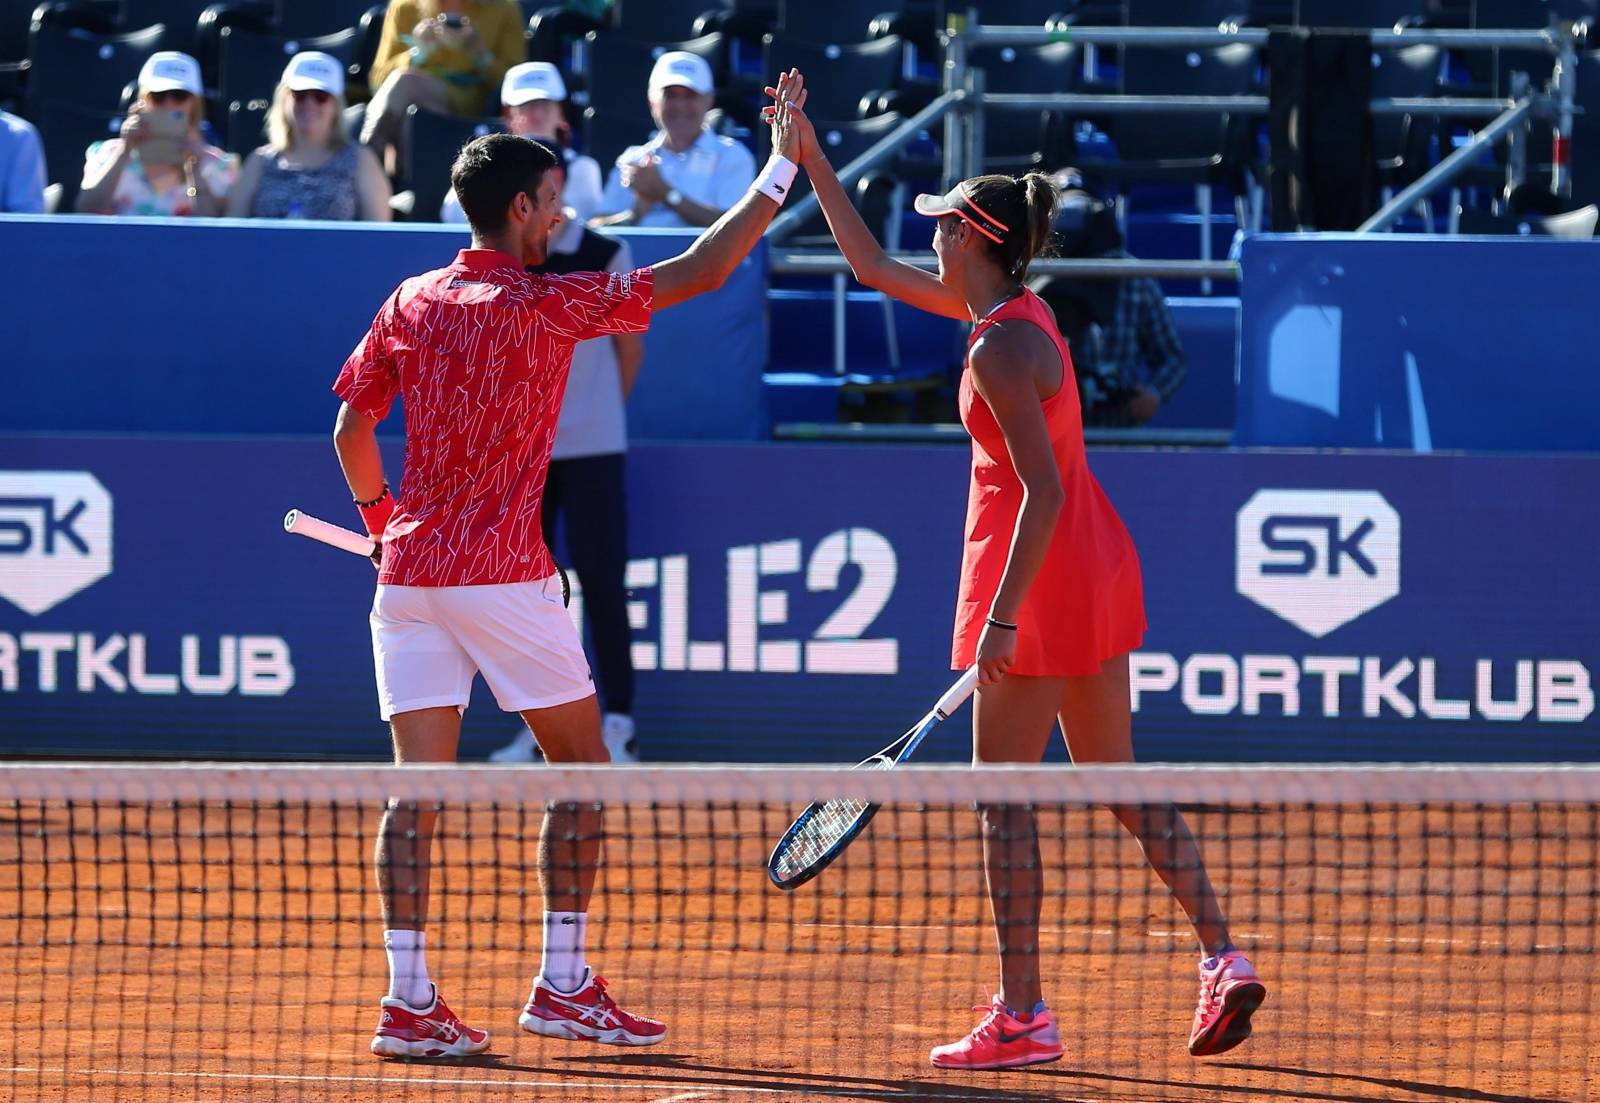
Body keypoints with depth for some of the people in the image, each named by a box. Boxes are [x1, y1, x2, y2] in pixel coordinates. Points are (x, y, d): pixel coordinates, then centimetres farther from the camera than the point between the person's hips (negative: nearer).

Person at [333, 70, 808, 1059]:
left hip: (410, 568, 5)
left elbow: (351, 433, 13)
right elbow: (701, 272, -7)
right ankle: (564, 984, 6)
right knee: (581, 764, 8)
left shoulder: (411, 304, 8)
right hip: (501, 572, -5)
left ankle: (409, 1001, -4)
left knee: (419, 784, 2)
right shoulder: (545, 307, -8)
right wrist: (783, 165, 1)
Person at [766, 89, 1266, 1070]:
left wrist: (1004, 615, -24)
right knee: (1117, 780, 14)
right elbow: (873, 265, 21)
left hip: (1042, 572, -9)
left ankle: (1023, 1018, -1)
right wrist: (809, 159, 22)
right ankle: (1223, 959, 9)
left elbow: (1043, 494, -24)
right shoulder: (1012, 309, 8)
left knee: (1004, 796, -2)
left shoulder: (1000, 350, -19)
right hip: (1096, 567, 9)